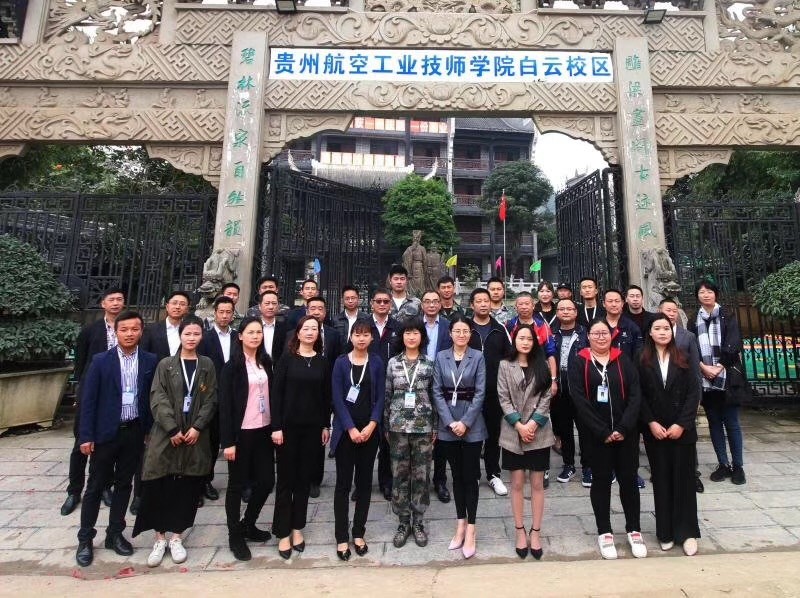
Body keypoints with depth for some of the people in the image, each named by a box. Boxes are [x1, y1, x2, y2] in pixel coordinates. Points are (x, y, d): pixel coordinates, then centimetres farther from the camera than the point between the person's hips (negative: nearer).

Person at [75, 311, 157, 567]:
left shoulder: (150, 361, -2)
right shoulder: (101, 361, -6)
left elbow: (154, 398, 1)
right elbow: (88, 399, -5)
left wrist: (151, 431, -1)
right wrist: (86, 435, -8)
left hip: (135, 432, 2)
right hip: (105, 432, -1)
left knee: (124, 485, 13)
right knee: (95, 487, 10)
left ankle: (114, 534, 29)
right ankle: (85, 539, 26)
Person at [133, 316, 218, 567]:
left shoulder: (207, 365, 4)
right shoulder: (165, 365, 1)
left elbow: (210, 399, 1)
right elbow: (157, 399, -6)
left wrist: (197, 427, -10)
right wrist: (173, 429, -13)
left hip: (195, 436, 1)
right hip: (166, 435, -1)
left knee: (187, 488, 7)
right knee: (159, 488, 3)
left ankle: (176, 538, 23)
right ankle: (160, 539, 21)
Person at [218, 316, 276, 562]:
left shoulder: (266, 362, 6)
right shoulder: (232, 366, -8)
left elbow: (272, 395, 9)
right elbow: (225, 404, -10)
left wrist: (277, 427, 4)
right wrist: (227, 441, -14)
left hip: (264, 430, 5)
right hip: (241, 432, -5)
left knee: (266, 481, 9)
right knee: (237, 484, 9)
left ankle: (248, 524, 33)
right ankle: (235, 535, 28)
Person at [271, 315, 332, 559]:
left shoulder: (322, 362, 5)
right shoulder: (286, 358, -4)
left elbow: (326, 396, 7)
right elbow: (276, 393, -7)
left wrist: (326, 425, 4)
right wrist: (276, 426, -12)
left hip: (312, 427, 3)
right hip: (288, 426, -3)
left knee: (304, 478, 11)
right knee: (286, 479, 5)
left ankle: (297, 528, 26)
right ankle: (283, 533, 18)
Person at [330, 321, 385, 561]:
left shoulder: (377, 363, 3)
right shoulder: (341, 362, -2)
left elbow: (380, 397, 1)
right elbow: (337, 398, -6)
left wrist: (371, 426, -11)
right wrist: (350, 428, -13)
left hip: (369, 430, 2)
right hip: (345, 430, -2)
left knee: (364, 481, 10)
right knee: (343, 483, 4)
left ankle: (358, 533, 24)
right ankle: (342, 537, 16)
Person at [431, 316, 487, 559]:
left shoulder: (478, 357, -2)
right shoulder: (440, 357, 3)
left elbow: (480, 392, -6)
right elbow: (437, 392, 0)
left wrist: (465, 422, -12)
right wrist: (449, 422, -9)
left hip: (472, 425, -2)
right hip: (448, 425, 2)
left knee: (470, 476, 3)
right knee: (457, 475, 12)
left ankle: (470, 530, 13)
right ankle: (460, 525, 25)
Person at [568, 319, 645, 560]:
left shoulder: (623, 360, 4)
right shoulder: (578, 362, -3)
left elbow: (635, 395, -3)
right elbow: (579, 400, -10)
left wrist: (623, 428, -13)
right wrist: (603, 432, -14)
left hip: (626, 432, 2)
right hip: (596, 434, -2)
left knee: (628, 479, 10)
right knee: (601, 480, 10)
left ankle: (634, 530, 27)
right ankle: (604, 533, 22)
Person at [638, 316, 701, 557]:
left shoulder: (682, 360, 2)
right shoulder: (642, 362, 0)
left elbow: (694, 393, -3)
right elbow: (639, 396, -2)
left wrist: (681, 424, -11)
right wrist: (651, 423, -11)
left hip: (682, 429, 0)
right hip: (654, 431, 0)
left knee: (683, 478, 5)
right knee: (661, 480, 8)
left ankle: (687, 532, 18)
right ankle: (666, 532, 19)